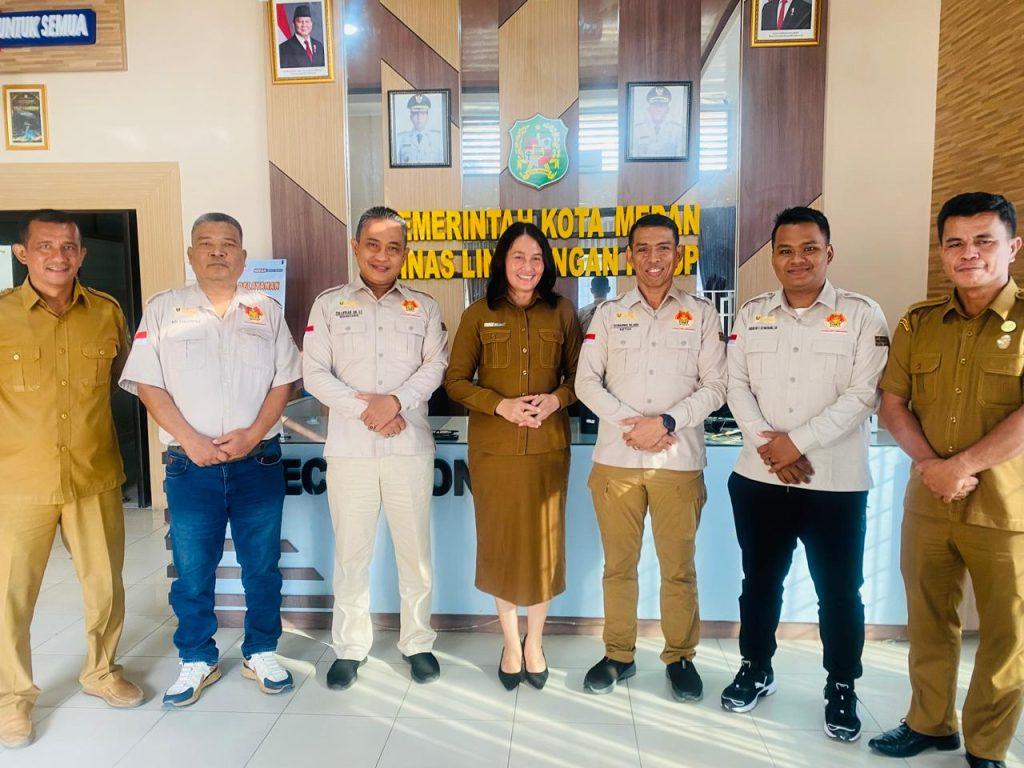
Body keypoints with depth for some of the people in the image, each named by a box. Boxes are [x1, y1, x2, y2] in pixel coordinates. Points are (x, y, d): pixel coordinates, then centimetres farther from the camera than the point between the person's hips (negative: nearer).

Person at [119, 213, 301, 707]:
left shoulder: (267, 311, 8)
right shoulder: (163, 309, 6)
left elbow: (283, 381, 4)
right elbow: (148, 384, 0)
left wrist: (253, 433, -11)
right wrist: (190, 440, -11)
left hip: (258, 461, 1)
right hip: (190, 464, 0)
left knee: (262, 566, 8)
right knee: (192, 570, 8)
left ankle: (261, 652, 25)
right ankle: (197, 660, 25)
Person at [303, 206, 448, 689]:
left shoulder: (424, 307, 10)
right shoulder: (329, 305, 8)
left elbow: (436, 365, 0)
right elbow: (313, 373, 0)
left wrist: (397, 400, -16)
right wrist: (364, 409, -12)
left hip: (410, 446, 1)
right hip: (349, 447, 0)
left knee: (415, 549, 7)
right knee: (351, 551, 8)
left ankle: (417, 642, 24)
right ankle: (350, 647, 24)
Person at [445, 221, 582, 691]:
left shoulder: (562, 312, 4)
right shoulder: (478, 315, 1)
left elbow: (579, 374, 7)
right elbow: (455, 380, 0)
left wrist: (556, 399, -14)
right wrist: (499, 405, -15)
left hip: (548, 446, 1)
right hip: (493, 447, -1)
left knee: (544, 543, 9)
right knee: (501, 543, 9)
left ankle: (535, 643, 31)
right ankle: (510, 643, 30)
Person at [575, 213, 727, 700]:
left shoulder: (702, 314, 7)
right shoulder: (609, 314, 10)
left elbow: (715, 385, 2)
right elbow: (587, 380, 4)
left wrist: (667, 422, -12)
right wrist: (629, 422, -10)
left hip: (679, 460, -1)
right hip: (616, 458, 1)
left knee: (678, 565, 5)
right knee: (619, 563, 8)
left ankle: (680, 656, 23)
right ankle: (618, 654, 23)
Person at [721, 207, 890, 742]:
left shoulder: (862, 315, -3)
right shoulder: (751, 315, 8)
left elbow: (863, 395, -11)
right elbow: (737, 387, 3)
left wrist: (798, 441, -17)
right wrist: (765, 442, -12)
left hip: (837, 482, -2)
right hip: (758, 478, 3)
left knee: (839, 591, 9)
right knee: (760, 581, 15)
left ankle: (841, 688, 29)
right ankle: (756, 669, 34)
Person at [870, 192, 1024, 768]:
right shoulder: (918, 323, 6)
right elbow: (893, 404, 5)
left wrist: (962, 466, -17)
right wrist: (930, 463, -9)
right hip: (928, 502, 3)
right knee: (929, 622, 15)